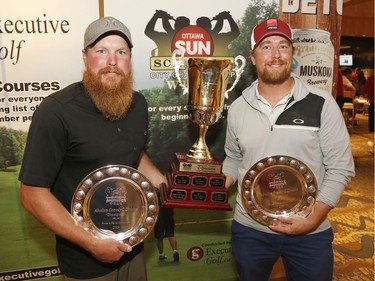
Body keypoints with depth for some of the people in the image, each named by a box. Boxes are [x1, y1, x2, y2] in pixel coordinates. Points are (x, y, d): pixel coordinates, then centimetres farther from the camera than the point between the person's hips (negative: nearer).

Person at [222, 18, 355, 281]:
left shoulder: (322, 104, -8)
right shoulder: (237, 108, 0)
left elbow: (340, 167, -7)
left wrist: (314, 218, -15)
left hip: (310, 233, -2)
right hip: (249, 230, 3)